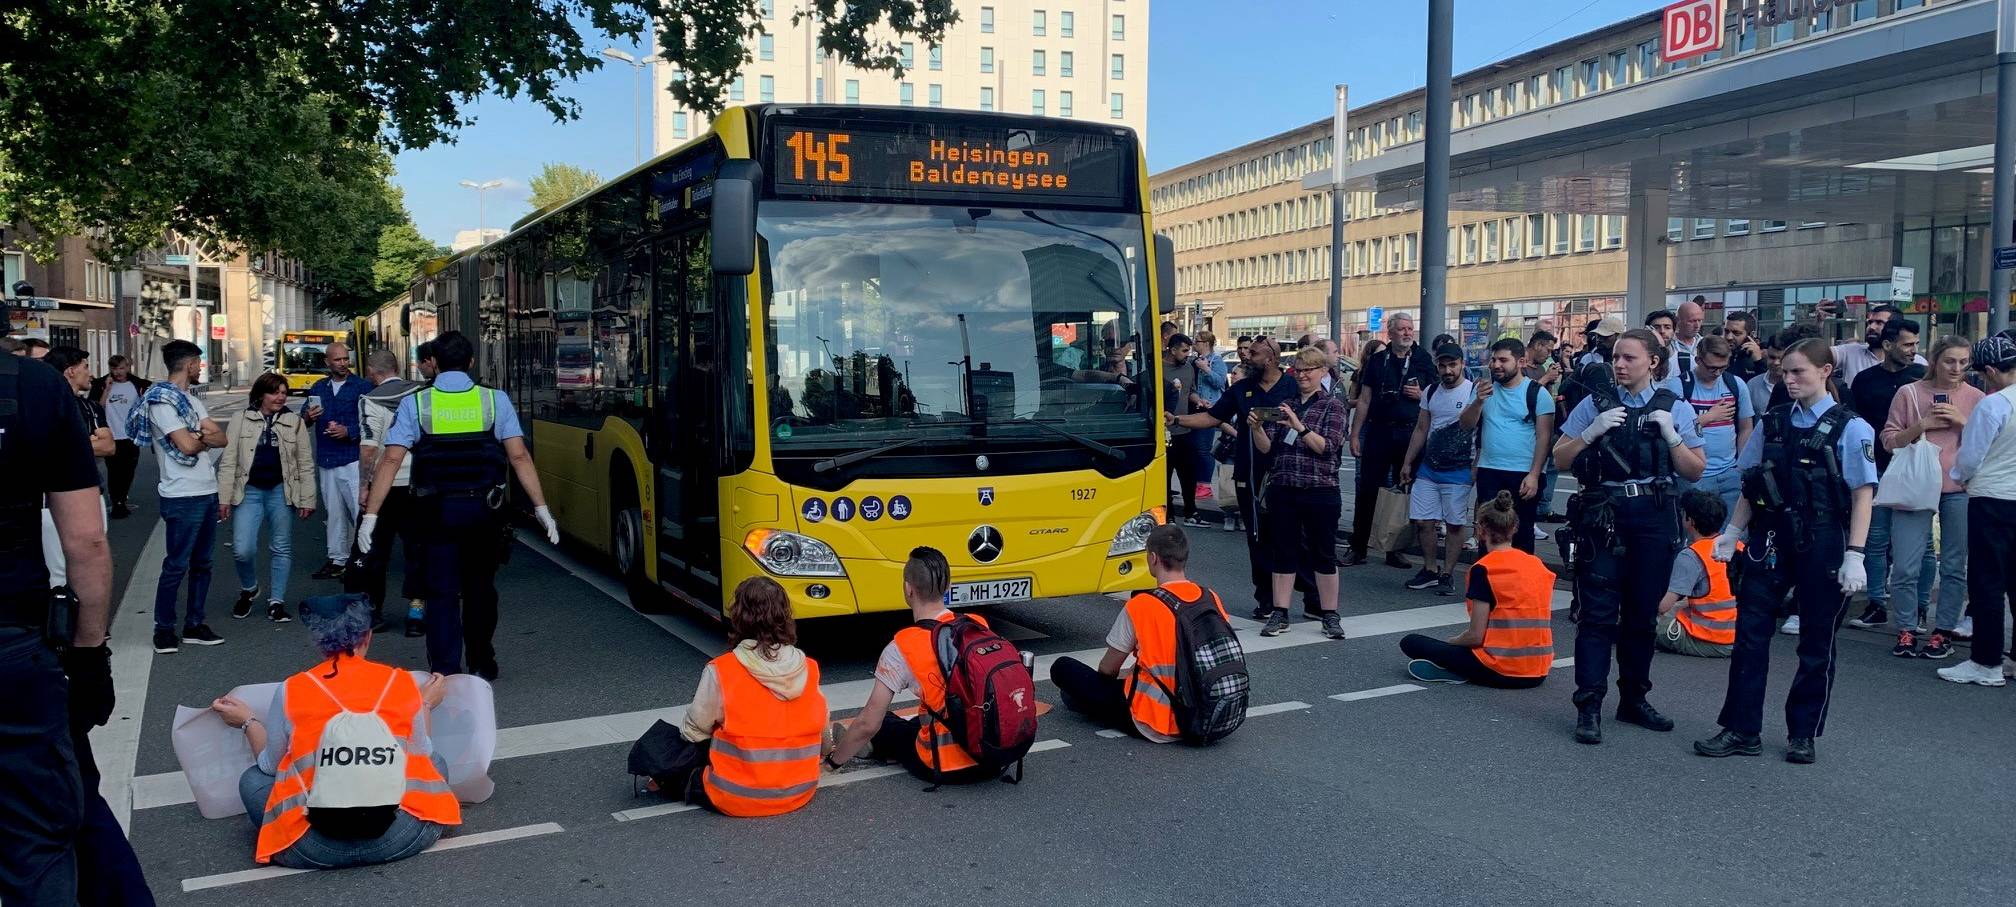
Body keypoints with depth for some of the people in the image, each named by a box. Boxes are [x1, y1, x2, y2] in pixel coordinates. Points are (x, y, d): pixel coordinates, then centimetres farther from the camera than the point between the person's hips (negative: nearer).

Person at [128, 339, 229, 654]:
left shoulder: (192, 401, 15)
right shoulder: (162, 401, -11)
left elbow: (222, 439, 7)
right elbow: (187, 446, -19)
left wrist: (199, 437, -13)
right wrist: (206, 437, 1)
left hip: (208, 492, 9)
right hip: (182, 497, -9)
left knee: (201, 563, 11)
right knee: (177, 565, -3)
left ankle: (194, 625, 18)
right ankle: (164, 628, 7)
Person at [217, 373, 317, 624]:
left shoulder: (295, 422, 5)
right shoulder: (241, 421, 3)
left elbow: (306, 464, 5)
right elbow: (228, 462, 3)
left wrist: (307, 500, 1)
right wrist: (224, 498, -3)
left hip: (281, 492, 1)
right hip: (250, 491, -1)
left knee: (281, 548, 7)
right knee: (242, 549, -9)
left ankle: (276, 601, 19)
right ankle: (248, 590, 19)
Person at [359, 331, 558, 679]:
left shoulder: (414, 403, -3)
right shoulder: (495, 400, -2)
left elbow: (391, 460, -9)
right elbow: (519, 457, -8)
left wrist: (370, 515, -7)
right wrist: (541, 508, -6)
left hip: (436, 512, -1)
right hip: (484, 510, 1)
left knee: (442, 593, 6)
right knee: (480, 588, 18)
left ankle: (445, 675, 4)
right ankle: (482, 663, 32)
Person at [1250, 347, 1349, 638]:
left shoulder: (1332, 405, 1)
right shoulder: (1284, 404, 10)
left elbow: (1327, 446, -12)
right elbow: (1266, 448, 5)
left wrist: (1298, 426, -23)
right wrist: (1256, 428, -14)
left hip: (1320, 491, -3)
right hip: (1282, 491, 3)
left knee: (1324, 554, 6)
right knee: (1283, 553, 7)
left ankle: (1330, 616, 15)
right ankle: (1279, 615, 14)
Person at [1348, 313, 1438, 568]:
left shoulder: (1423, 360, 5)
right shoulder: (1377, 361, 6)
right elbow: (1364, 400, 6)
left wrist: (1421, 395, -11)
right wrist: (1355, 435, 1)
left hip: (1410, 434, 0)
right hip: (1378, 432, 0)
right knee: (1367, 491, 0)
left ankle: (1395, 550, 15)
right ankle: (1357, 548, 8)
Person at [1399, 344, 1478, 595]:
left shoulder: (1474, 391, -7)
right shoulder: (1431, 392, 10)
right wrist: (1407, 462, 13)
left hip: (1459, 471, -5)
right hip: (1428, 469, 5)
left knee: (1455, 524, 2)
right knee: (1422, 521, 4)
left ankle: (1447, 574, 11)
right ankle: (1429, 571, 18)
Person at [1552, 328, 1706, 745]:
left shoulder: (1675, 409, 6)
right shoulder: (1595, 404, 5)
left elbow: (1694, 471, 4)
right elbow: (1560, 460, 2)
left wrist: (1671, 435, -10)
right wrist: (1593, 431, -12)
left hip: (1654, 518, 2)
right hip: (1602, 517, -1)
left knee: (1642, 614, 11)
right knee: (1598, 613, -6)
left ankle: (1634, 699, 24)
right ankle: (1588, 707, -5)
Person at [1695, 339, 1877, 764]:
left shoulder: (1850, 428, -5)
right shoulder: (1773, 424, 8)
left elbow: (1863, 495, -8)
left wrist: (1854, 555, -14)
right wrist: (1733, 531, 6)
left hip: (1822, 545, -4)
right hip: (1770, 541, 4)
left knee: (1817, 643, 7)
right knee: (1750, 633, 1)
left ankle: (1803, 734, 20)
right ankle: (1741, 729, 8)